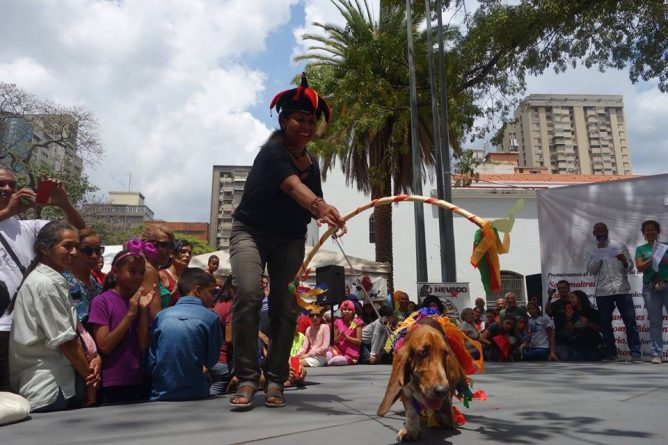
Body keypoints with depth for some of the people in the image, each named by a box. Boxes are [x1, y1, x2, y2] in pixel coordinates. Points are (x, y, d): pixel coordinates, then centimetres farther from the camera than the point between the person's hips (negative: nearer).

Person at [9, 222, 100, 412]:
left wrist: (89, 366, -4)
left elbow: (73, 332, 9)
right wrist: (90, 376, -8)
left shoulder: (55, 282, 12)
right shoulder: (44, 284, -16)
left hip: (63, 385, 9)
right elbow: (64, 340, -17)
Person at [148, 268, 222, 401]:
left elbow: (150, 360, 3)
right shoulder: (211, 318, -8)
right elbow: (211, 361, 0)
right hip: (195, 394, -3)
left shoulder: (161, 316, -1)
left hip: (160, 395, 3)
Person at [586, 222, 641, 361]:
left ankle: (635, 352, 0)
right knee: (605, 324, 3)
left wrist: (624, 261, -11)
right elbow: (591, 270, -1)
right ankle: (610, 353, 10)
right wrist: (599, 253, -7)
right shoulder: (592, 251, 11)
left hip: (622, 289, -1)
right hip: (602, 292, 1)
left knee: (630, 321, -5)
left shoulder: (620, 246, 11)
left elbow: (630, 267, 11)